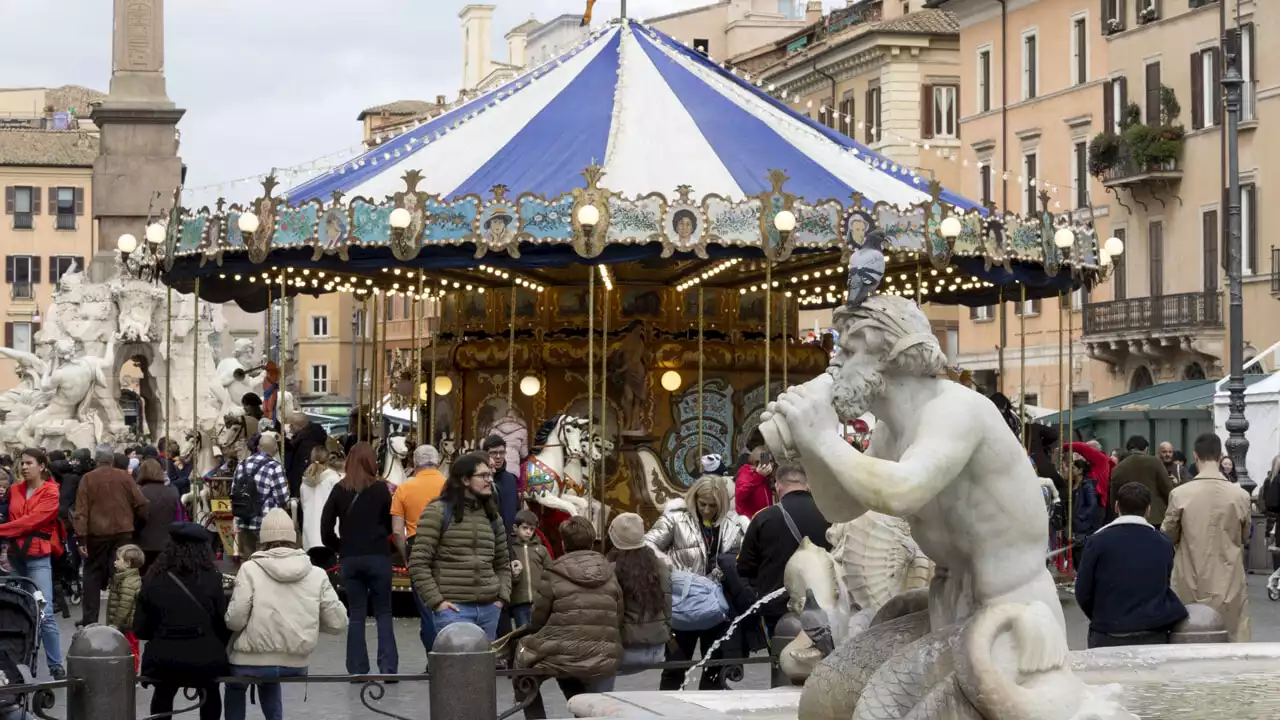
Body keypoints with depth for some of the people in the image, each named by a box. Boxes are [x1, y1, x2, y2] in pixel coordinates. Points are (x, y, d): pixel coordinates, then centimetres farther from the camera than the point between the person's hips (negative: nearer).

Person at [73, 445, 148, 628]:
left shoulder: (88, 479, -4)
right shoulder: (125, 477, 0)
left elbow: (81, 510, -9)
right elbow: (140, 503, -1)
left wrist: (82, 537, -9)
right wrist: (140, 521, 16)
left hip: (97, 533, -1)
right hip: (123, 532, 1)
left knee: (93, 575, 10)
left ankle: (89, 619, 8)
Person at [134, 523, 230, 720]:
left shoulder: (153, 581, 1)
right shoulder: (211, 580, -2)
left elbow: (140, 630, 4)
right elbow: (224, 624, 0)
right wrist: (219, 649, 20)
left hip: (163, 661, 1)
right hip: (205, 661, -1)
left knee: (163, 695, 32)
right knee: (211, 694, 30)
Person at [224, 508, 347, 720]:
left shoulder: (250, 569, -9)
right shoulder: (317, 574, -1)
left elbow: (235, 621, -13)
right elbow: (338, 624, -1)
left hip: (253, 662, -3)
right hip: (298, 664, 3)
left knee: (235, 686, 32)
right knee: (269, 679, 38)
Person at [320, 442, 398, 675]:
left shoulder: (340, 490, 1)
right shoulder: (380, 488, -5)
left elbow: (326, 526, 0)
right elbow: (390, 525, -1)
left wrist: (338, 547, 12)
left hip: (350, 558, 2)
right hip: (378, 557, -2)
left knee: (356, 614, 8)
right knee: (383, 613, 5)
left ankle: (358, 669, 7)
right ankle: (388, 666, -6)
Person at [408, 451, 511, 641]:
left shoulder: (492, 516, 17)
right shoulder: (438, 512, -2)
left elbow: (503, 564, 24)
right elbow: (418, 563, -5)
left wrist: (502, 597, 8)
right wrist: (436, 601, -11)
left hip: (489, 609, 6)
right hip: (453, 609, -6)